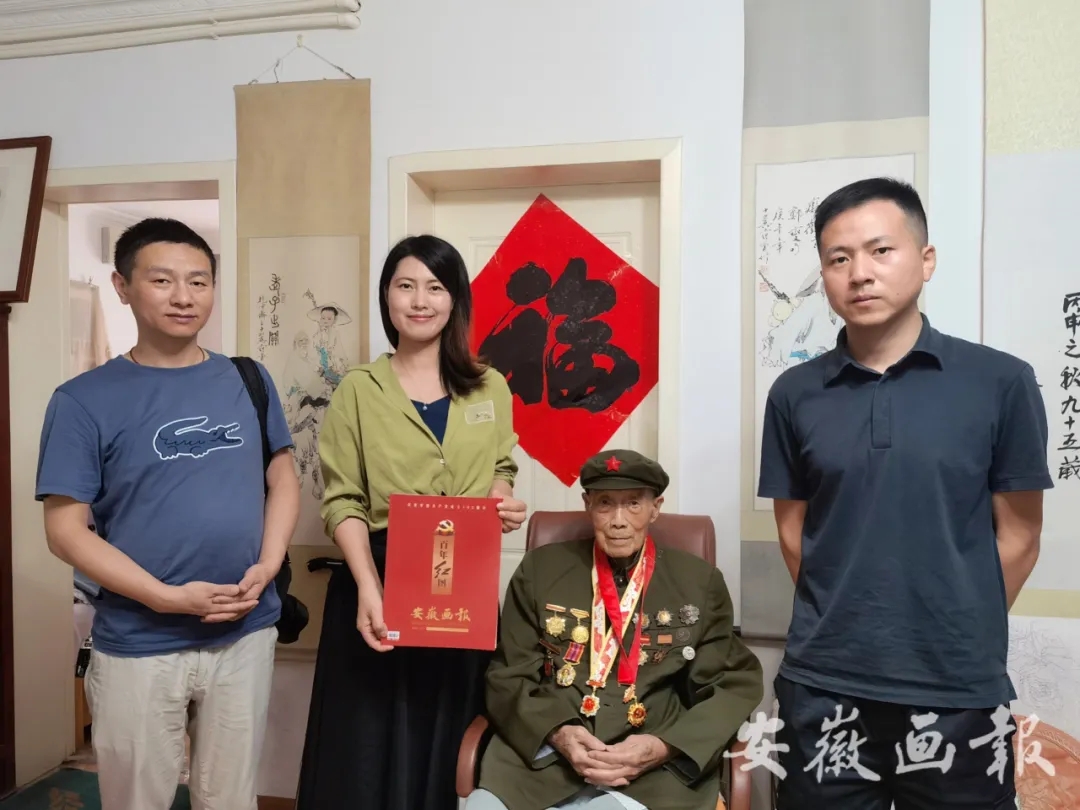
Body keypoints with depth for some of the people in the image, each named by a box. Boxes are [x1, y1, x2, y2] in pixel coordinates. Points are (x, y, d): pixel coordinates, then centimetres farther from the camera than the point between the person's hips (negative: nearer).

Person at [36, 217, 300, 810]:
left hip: (247, 635, 3)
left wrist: (266, 568, -8)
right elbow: (66, 530, -8)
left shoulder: (248, 380, 3)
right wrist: (169, 598, -16)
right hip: (139, 647, -2)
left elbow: (283, 480, 8)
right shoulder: (85, 400, -7)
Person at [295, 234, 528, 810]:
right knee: (370, 749, 5)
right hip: (380, 580, -2)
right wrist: (368, 589, -19)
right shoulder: (359, 389, -1)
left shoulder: (490, 388, 7)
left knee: (452, 747, 12)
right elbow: (342, 502, -5)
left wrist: (505, 503, -7)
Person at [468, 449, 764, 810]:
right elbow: (509, 677, 10)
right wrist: (556, 733, -10)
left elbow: (733, 687, 8)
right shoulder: (539, 569, 9)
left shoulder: (700, 582, 8)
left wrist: (665, 747, -9)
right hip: (541, 754, 1)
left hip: (655, 767, 0)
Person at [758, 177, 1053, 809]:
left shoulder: (1001, 383, -5)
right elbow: (794, 532, 6)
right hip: (823, 688, 2)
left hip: (959, 692, -1)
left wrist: (958, 638, 5)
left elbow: (1018, 537, 1)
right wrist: (842, 626, 2)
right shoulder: (794, 395, 0)